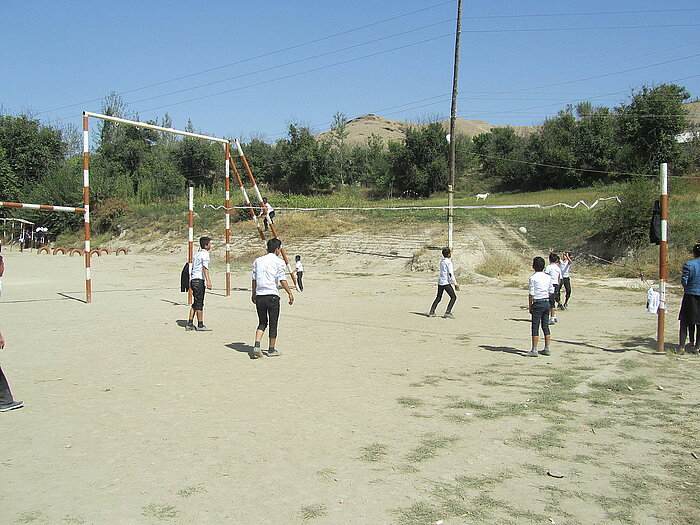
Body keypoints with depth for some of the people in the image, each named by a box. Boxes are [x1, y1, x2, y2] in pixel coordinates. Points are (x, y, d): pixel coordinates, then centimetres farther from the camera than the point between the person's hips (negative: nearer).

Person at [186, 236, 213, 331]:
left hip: (193, 280, 9)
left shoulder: (196, 254, 18)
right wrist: (208, 281, -31)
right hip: (199, 280, -9)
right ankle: (200, 325, 1)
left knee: (195, 303, 14)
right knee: (199, 303, -3)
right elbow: (205, 268, -22)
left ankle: (190, 324, 15)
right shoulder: (205, 254, -9)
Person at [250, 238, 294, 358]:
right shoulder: (278, 262, -4)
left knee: (262, 323, 15)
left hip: (259, 296, 5)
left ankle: (256, 345, -2)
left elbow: (254, 279, 11)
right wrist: (290, 293, 0)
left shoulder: (258, 261, 10)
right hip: (272, 295, -5)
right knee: (273, 324, 7)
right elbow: (282, 280, -9)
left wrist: (253, 294, 22)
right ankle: (271, 350, 14)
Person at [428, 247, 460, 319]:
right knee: (453, 297, -1)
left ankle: (431, 312, 15)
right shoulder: (448, 262, -12)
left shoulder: (442, 261, 13)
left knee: (438, 298, 17)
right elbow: (451, 274, -16)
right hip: (446, 282, -8)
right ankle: (447, 313, -10)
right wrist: (455, 284, -14)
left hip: (440, 282, 8)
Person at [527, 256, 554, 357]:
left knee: (535, 327, -2)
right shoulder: (548, 277, 6)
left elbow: (531, 294, -11)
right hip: (547, 303, 6)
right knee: (545, 326, 13)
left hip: (537, 303, -6)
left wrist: (530, 306, -4)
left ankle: (534, 350, -1)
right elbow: (552, 292, 10)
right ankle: (547, 349, 17)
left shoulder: (533, 277, -11)